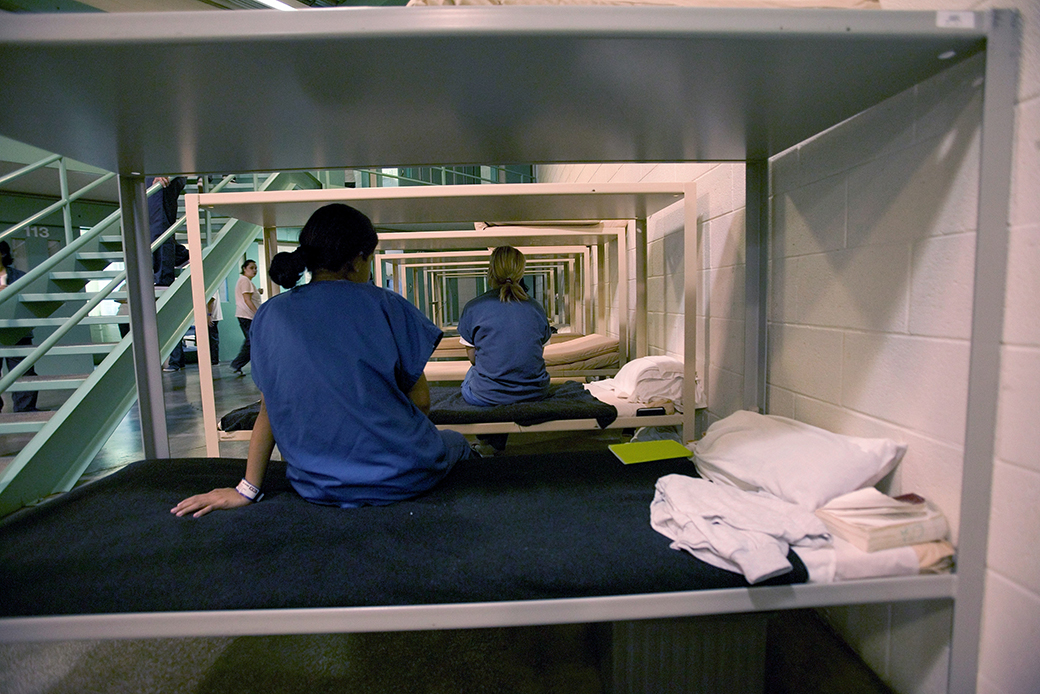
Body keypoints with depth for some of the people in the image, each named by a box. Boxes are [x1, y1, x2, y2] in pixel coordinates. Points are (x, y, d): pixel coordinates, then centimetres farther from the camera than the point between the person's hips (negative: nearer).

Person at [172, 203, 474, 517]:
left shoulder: (270, 314, 1)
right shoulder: (385, 304, -10)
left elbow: (271, 407, 3)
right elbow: (420, 400, -7)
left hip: (317, 488, 5)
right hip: (402, 478, -4)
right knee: (455, 441, 30)